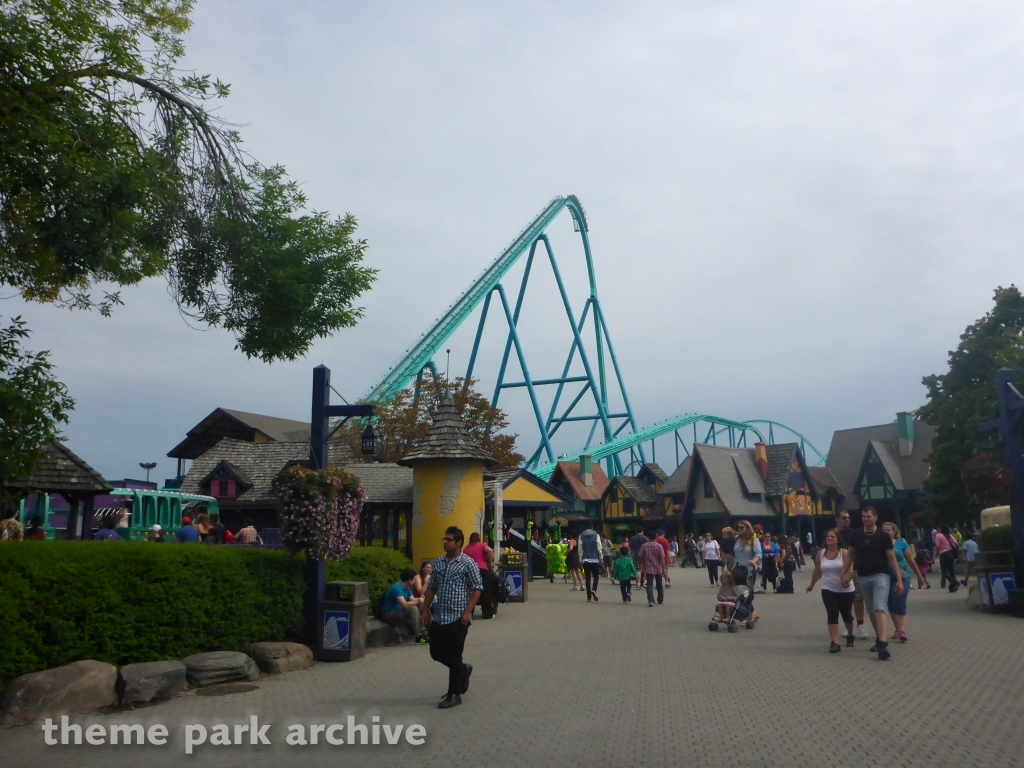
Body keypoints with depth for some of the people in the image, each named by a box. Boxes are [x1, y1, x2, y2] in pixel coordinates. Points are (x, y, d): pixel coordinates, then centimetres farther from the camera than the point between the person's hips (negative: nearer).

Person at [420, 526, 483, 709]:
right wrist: (425, 610, 7)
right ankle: (463, 670, 36)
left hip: (457, 618, -6)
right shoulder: (438, 562, 8)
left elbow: (477, 588, -9)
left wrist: (467, 612, -15)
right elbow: (431, 588, 14)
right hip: (438, 617, 6)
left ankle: (454, 694, 13)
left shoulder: (468, 563, -9)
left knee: (453, 656, -1)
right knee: (436, 652, 11)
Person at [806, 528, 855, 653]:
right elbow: (817, 571, 11)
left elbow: (849, 569, -21)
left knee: (846, 614, 14)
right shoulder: (820, 553, 0)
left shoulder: (844, 553, -10)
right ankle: (835, 643, -10)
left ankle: (850, 636, 41)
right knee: (832, 616, -8)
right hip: (828, 590, 2)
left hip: (845, 590, -1)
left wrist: (847, 578, -40)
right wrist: (812, 584, 19)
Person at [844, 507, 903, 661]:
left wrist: (899, 579, -9)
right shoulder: (855, 535, 3)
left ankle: (883, 644, -23)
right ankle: (879, 638, 28)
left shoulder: (883, 535, -7)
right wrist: (849, 570, 2)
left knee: (879, 609, -17)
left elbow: (891, 557, -6)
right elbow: (851, 554, 14)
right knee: (871, 611, 13)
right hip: (863, 577, 4)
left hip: (880, 576, -4)